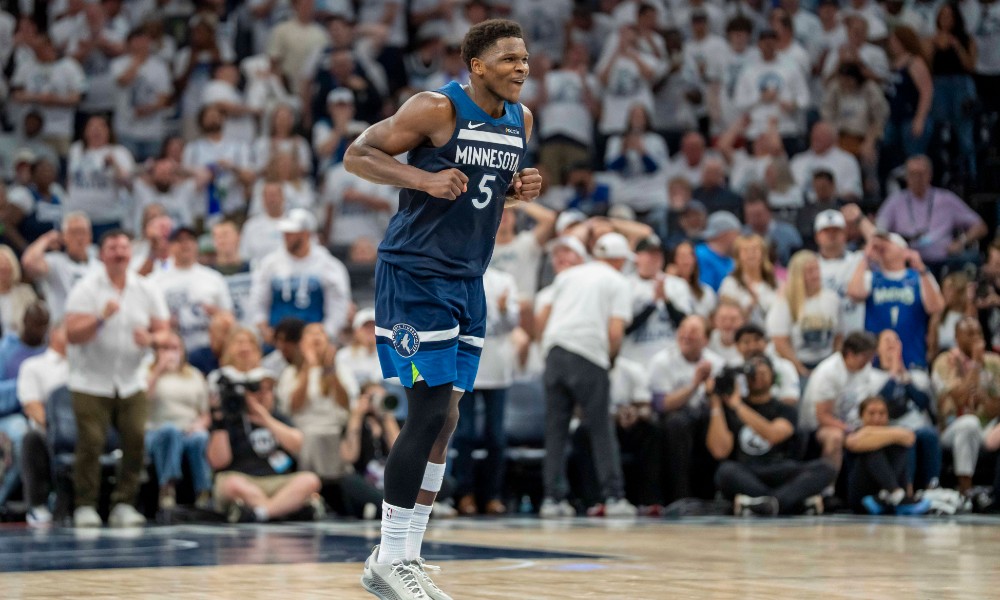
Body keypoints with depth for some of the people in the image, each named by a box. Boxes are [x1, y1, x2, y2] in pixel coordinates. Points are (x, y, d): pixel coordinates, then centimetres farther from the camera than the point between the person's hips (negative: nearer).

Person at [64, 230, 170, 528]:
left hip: (131, 383, 3)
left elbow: (164, 330, 5)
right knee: (91, 443, -11)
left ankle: (124, 504, 2)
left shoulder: (148, 290, 6)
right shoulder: (86, 289, -6)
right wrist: (101, 318, -28)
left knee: (137, 441, -9)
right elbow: (72, 335, -14)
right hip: (91, 383, -3)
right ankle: (85, 506, 1)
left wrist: (150, 338, -18)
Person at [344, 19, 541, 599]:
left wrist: (522, 188, 1)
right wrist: (424, 178, -25)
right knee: (429, 412, -12)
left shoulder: (521, 119, 9)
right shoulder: (437, 109, -13)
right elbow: (358, 154, -11)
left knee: (446, 418, 7)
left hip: (467, 281, 8)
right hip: (414, 274, -8)